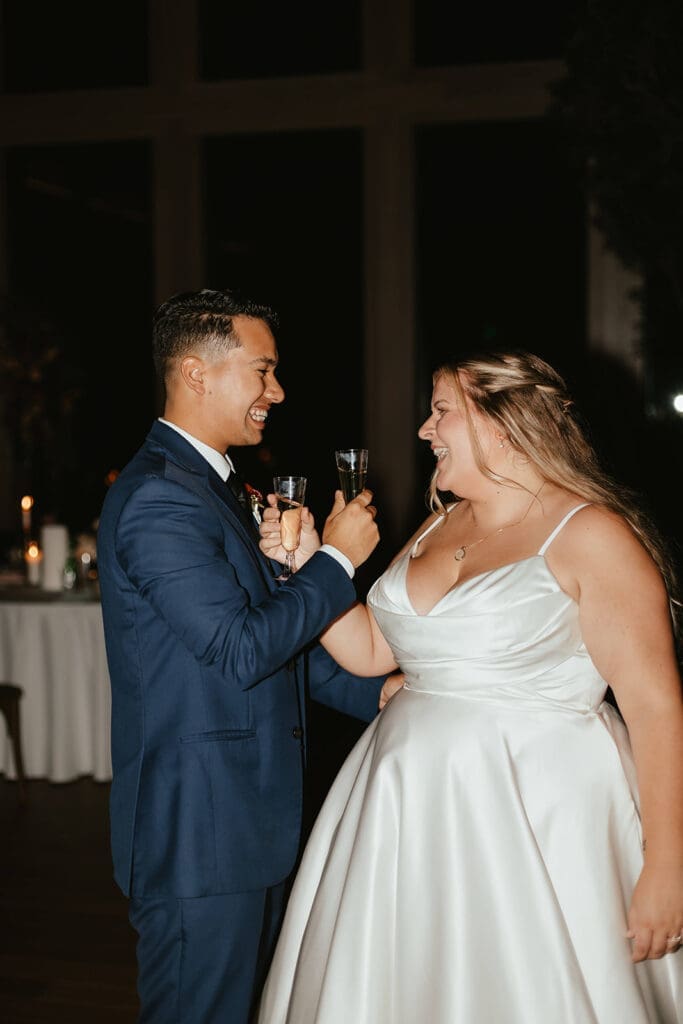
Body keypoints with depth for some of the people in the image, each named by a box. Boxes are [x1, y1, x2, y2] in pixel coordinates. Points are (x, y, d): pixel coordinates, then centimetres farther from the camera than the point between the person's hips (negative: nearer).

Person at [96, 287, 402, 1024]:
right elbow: (242, 649, -23)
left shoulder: (204, 486, 15)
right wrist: (337, 558, -13)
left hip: (244, 822, 10)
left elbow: (279, 634, 18)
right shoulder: (159, 498, -19)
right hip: (198, 833, -10)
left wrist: (380, 693, 12)